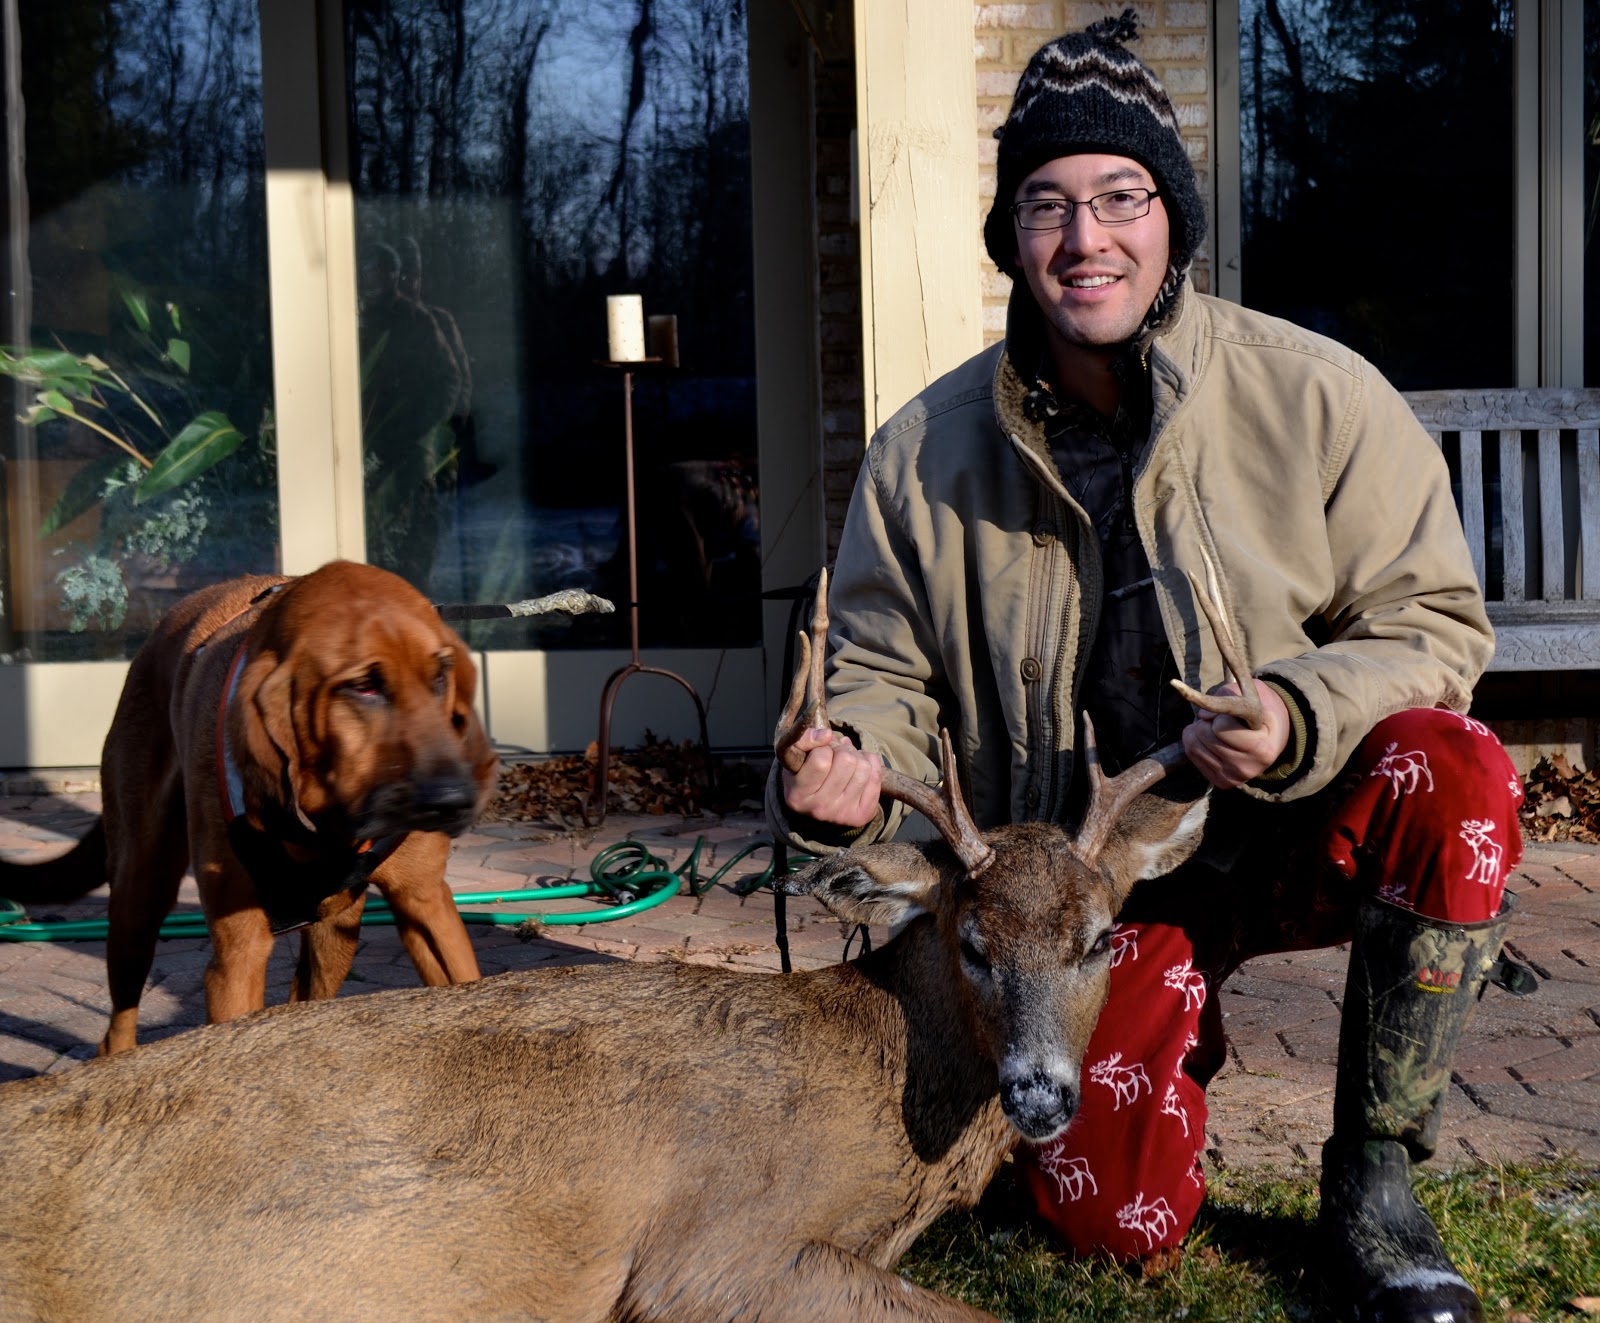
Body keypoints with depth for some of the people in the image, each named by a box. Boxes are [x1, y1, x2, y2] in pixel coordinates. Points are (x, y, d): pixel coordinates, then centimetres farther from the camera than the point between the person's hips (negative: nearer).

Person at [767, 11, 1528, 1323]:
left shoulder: (1319, 397, -11)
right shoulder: (927, 453, -5)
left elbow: (1435, 622, -7)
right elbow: (888, 676, 3)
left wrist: (1302, 717, -28)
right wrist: (853, 771, -22)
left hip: (1296, 827, 0)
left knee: (1455, 772, -34)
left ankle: (1373, 1185, -14)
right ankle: (1176, 1031, 26)